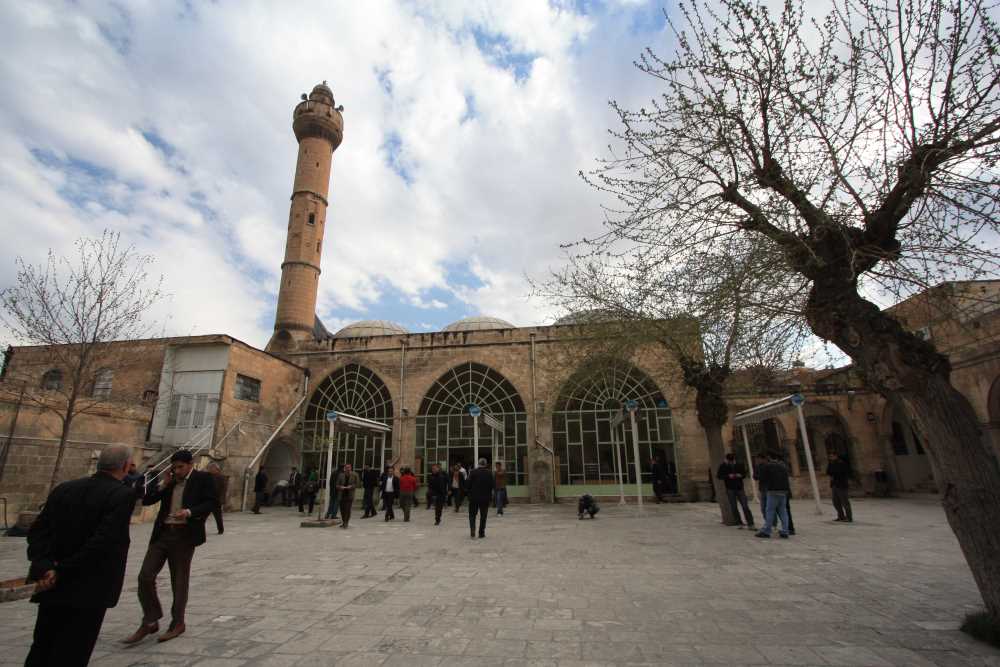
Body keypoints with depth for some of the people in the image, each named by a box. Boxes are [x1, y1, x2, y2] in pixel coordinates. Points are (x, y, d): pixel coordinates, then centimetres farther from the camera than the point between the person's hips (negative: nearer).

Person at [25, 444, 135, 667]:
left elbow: (37, 530, -1)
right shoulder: (123, 494, -18)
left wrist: (43, 567, -8)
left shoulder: (63, 489, 3)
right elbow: (103, 541, -24)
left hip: (52, 588, 6)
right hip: (89, 590, -6)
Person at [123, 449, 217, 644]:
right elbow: (146, 500, 10)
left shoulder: (203, 478, -4)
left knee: (179, 582, 5)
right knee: (145, 576, -1)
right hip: (162, 533, 5)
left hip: (184, 535, -5)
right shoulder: (170, 480, 11)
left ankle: (177, 624, 22)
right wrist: (163, 485, -3)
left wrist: (189, 512, -24)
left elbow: (211, 503, -10)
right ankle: (150, 622, 17)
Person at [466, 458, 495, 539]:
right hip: (485, 498, 1)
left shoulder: (473, 472, -8)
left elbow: (468, 484, -10)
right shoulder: (489, 473, -4)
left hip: (474, 497, -1)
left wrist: (468, 492, 6)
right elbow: (494, 485, -4)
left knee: (472, 515, 11)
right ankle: (481, 533, 14)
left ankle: (472, 531, -5)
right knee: (483, 516, 13)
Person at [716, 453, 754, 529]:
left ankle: (750, 524, 2)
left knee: (745, 506, -3)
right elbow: (719, 476, -4)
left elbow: (744, 474, 12)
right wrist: (728, 476, -18)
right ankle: (739, 523, 14)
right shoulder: (723, 466, -2)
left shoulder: (740, 465, 3)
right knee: (734, 507, 3)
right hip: (730, 489, -1)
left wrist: (740, 475, -11)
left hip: (740, 488, 1)